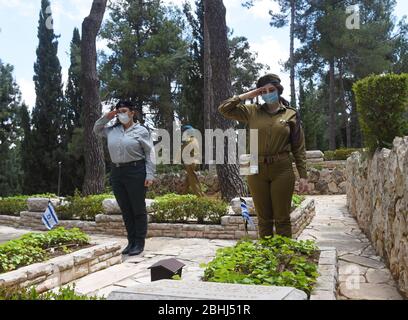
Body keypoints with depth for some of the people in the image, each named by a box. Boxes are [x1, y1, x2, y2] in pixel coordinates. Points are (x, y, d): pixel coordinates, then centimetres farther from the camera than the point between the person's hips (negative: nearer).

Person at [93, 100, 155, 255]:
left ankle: (139, 243, 12)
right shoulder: (112, 130, 11)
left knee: (138, 209, 3)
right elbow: (96, 129, 28)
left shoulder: (141, 131, -2)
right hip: (117, 172, 5)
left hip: (135, 172, -5)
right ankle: (131, 241, 21)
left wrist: (149, 175, -11)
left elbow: (149, 153, -4)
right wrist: (106, 117, 11)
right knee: (125, 210, 11)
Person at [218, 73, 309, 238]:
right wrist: (247, 95, 3)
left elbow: (299, 148, 4)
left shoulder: (291, 114, 4)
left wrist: (303, 176, -1)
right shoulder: (252, 111, 8)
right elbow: (224, 109, 4)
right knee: (263, 219, 10)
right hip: (257, 170, 2)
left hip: (282, 169, -2)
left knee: (282, 218, 4)